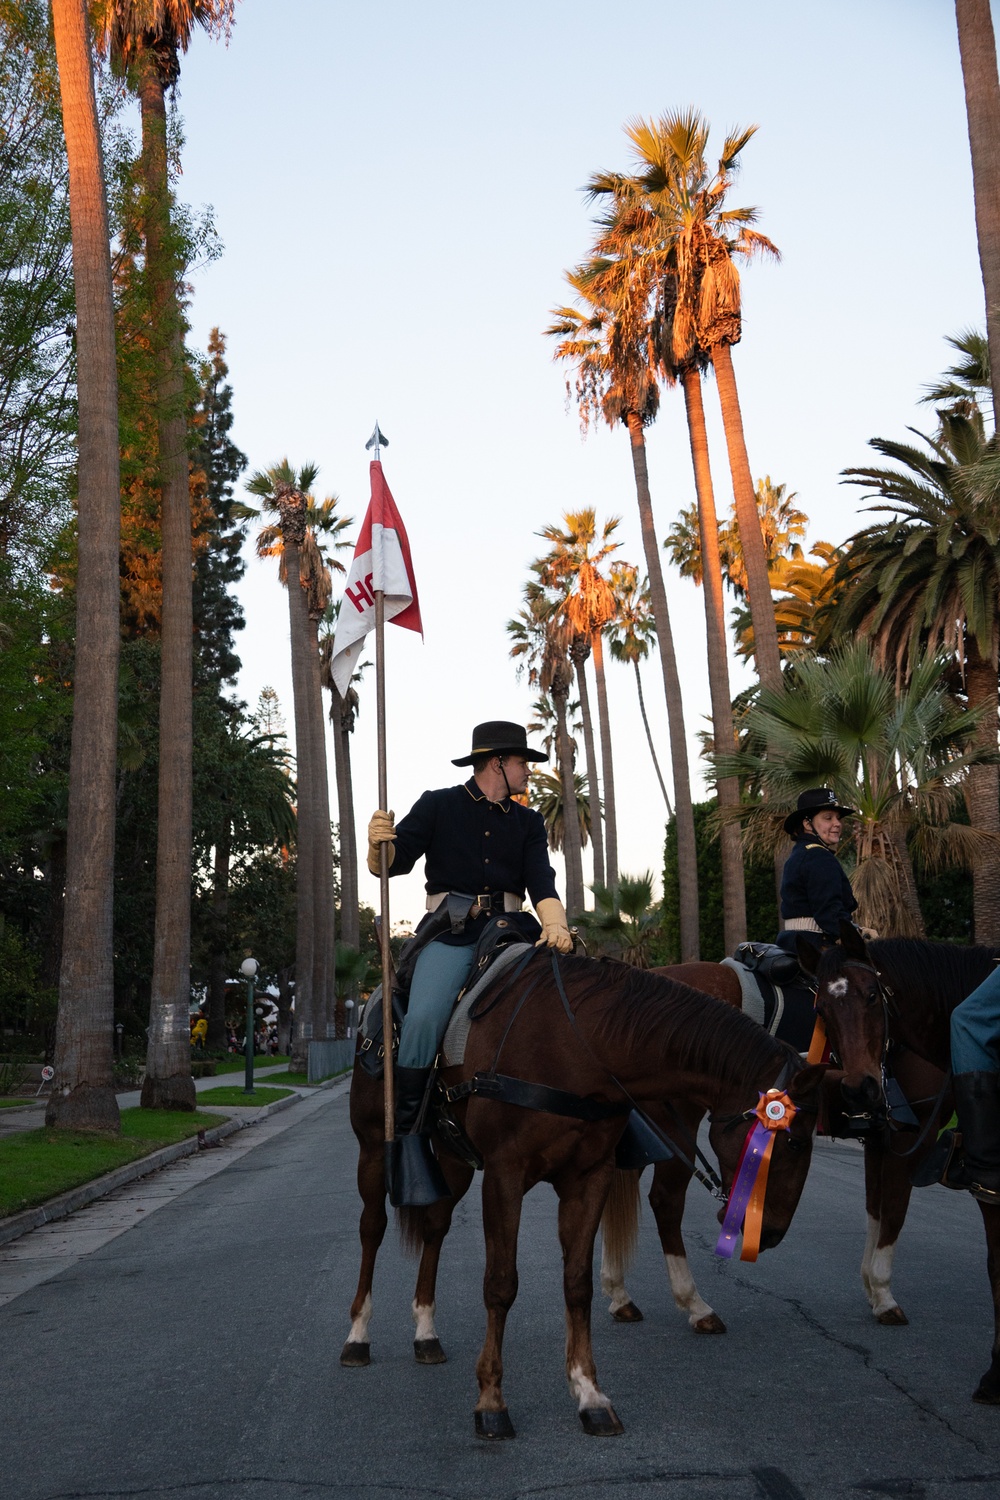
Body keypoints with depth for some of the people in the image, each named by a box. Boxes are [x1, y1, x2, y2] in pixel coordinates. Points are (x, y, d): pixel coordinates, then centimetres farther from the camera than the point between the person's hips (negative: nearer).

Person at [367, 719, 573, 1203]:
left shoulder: (528, 822, 18)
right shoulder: (437, 805, 9)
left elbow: (541, 881, 4)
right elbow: (391, 863, 2)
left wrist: (555, 927, -17)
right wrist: (379, 843, -23)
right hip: (450, 932, -3)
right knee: (424, 1017, -27)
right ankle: (407, 1127, -11)